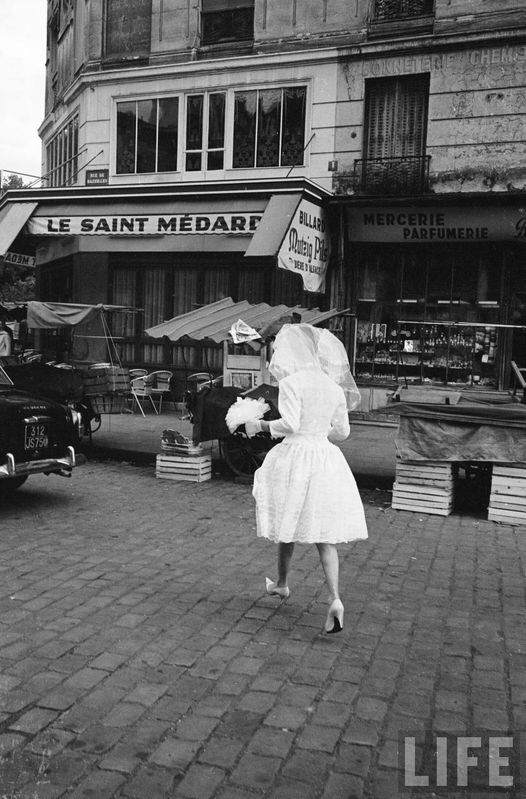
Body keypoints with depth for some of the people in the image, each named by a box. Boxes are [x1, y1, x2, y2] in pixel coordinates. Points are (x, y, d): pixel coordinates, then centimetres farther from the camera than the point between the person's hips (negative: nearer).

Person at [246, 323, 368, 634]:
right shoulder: (335, 387, 8)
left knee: (289, 526, 14)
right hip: (326, 458, 4)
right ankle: (335, 599, -7)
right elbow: (343, 432, 13)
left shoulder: (291, 383, -9)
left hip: (295, 457, -4)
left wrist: (260, 425, -6)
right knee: (324, 535, 6)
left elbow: (290, 424, -19)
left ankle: (282, 584, 34)